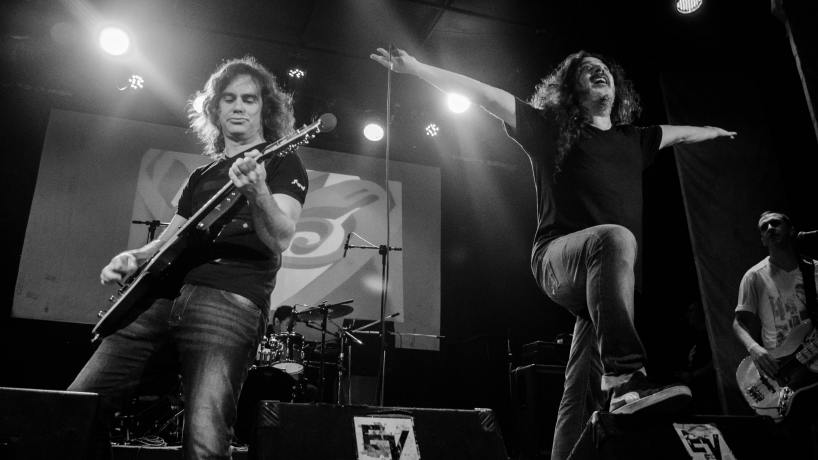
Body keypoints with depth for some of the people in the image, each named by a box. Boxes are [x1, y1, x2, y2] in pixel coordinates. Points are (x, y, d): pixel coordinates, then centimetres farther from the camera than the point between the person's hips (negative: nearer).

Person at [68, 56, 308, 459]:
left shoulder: (282, 162, 9)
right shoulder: (202, 175, 28)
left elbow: (279, 240, -8)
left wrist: (257, 193, -27)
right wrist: (133, 258, 7)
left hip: (231, 302, -6)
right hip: (161, 294, 6)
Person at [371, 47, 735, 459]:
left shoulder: (633, 141, 22)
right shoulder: (552, 127, 8)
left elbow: (679, 133, 43)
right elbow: (481, 94, 3)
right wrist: (416, 68, -1)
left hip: (605, 281, 6)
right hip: (558, 257, -5)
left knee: (583, 389, -1)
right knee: (614, 237, -38)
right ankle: (626, 380, -47)